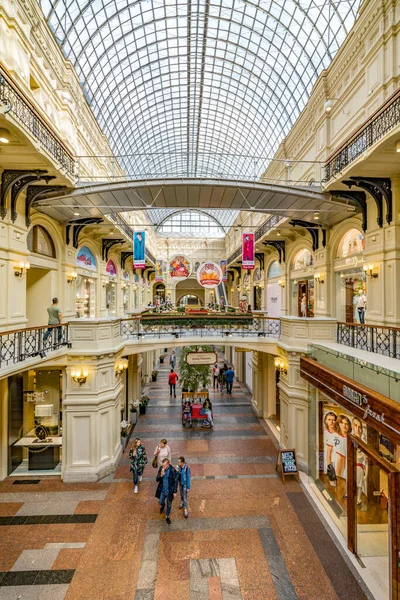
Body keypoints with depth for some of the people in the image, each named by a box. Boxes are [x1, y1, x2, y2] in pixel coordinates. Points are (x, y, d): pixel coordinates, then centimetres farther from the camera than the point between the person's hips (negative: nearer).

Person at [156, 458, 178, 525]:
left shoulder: (173, 470, -25)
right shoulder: (161, 468, -15)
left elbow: (175, 481, -14)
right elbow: (157, 479, -9)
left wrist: (175, 492, -11)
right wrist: (161, 475, -29)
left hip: (170, 491, -3)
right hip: (162, 490, 3)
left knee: (169, 504, 15)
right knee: (160, 502, 17)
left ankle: (167, 517, 43)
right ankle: (163, 506, 54)